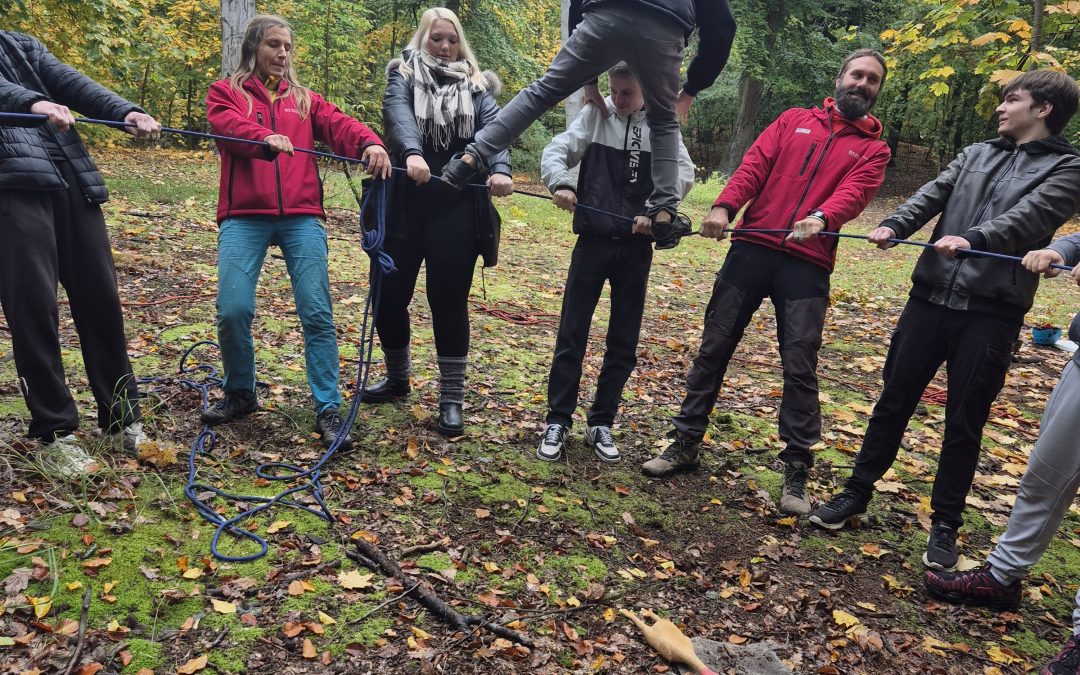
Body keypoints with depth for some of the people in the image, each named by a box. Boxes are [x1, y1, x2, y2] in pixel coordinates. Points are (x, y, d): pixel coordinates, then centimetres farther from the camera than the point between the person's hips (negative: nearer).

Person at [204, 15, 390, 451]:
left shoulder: (304, 99, 21)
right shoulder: (226, 92, 14)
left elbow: (338, 125, 2)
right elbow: (228, 125, -8)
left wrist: (370, 143, -21)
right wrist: (265, 138, -30)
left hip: (301, 217, 2)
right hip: (244, 217, -1)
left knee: (317, 312, -7)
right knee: (233, 309, -8)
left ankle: (328, 409, -1)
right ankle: (240, 394, 18)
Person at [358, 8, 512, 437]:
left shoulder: (477, 86, 12)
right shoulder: (404, 76, 11)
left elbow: (493, 127, -6)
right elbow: (398, 113, -11)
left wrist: (500, 169, -28)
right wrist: (411, 152, -33)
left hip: (457, 208, -1)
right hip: (406, 204, 1)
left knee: (448, 301, -1)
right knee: (389, 295, 7)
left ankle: (451, 401, 9)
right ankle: (397, 379, 32)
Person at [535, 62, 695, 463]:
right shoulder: (595, 115, 2)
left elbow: (684, 172, -5)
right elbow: (556, 151, -4)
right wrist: (561, 183, -26)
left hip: (635, 246, 1)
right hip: (593, 240, -1)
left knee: (624, 342, 7)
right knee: (571, 334, 1)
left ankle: (601, 423, 21)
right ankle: (557, 421, 13)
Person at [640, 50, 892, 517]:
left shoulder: (873, 149, 13)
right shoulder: (794, 120, 17)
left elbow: (854, 192, -7)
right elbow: (754, 166, 4)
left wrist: (821, 219, -29)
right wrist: (724, 206, -15)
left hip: (808, 265, -1)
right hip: (751, 248, 1)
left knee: (800, 369, -1)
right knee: (713, 348, 4)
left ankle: (796, 471, 11)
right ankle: (685, 444, 18)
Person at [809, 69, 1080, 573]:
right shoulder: (975, 154, 17)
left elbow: (1027, 217, -15)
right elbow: (932, 195, 3)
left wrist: (972, 239, -32)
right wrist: (893, 226, -16)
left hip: (991, 312, -4)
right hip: (930, 296, 4)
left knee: (965, 422, 5)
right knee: (894, 401, 9)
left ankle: (945, 524, 21)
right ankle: (857, 493, 23)